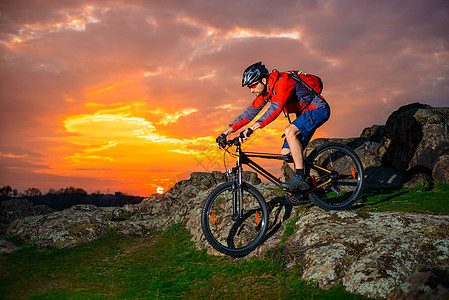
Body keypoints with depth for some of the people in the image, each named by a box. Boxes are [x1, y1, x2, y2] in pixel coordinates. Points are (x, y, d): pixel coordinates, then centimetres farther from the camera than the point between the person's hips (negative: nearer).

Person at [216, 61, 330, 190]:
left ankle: (300, 178, -28)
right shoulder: (263, 91, 1)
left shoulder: (282, 81, -26)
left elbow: (275, 109, -38)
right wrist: (225, 133, -6)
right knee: (285, 154, 0)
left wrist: (251, 129, -45)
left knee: (289, 131, -32)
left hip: (319, 109, -9)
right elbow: (250, 112, 1)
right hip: (305, 114, 9)